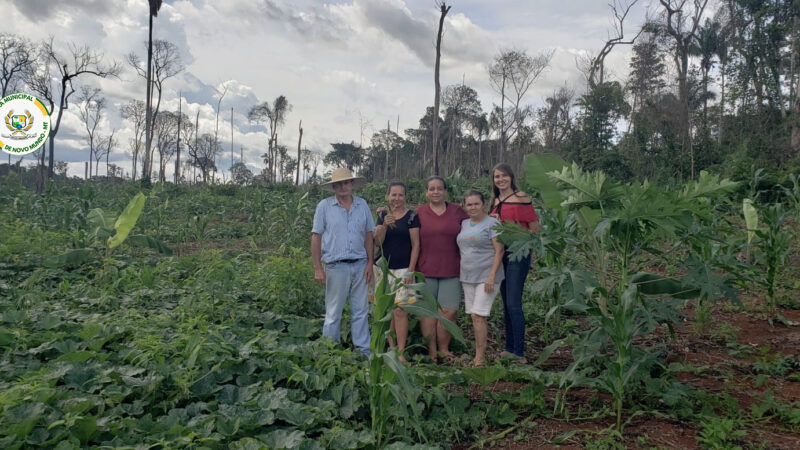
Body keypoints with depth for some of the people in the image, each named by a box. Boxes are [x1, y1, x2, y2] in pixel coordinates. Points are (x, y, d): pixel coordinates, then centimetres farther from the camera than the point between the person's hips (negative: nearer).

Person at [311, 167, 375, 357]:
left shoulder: (362, 205, 8)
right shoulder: (324, 206, -1)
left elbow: (369, 235, 11)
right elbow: (316, 237, -1)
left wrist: (370, 263, 5)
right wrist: (317, 268, -5)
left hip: (360, 265, 3)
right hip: (336, 266, -3)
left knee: (361, 311, 8)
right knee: (333, 313, 4)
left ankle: (364, 351, 17)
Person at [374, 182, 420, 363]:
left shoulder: (411, 216, -1)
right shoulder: (382, 215, 10)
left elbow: (415, 245, -3)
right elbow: (377, 242, 3)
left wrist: (410, 270, -8)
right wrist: (384, 225, -14)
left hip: (403, 269, -4)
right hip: (384, 268, 4)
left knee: (400, 311, -7)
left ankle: (400, 352, -1)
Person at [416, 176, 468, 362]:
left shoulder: (457, 211, 8)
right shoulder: (419, 212, 6)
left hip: (451, 271, 1)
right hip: (425, 270, -1)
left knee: (449, 311, -2)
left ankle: (443, 348, 16)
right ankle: (431, 350, 13)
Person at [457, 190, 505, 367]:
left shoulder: (492, 223, -5)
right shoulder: (464, 224, 14)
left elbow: (499, 251, -10)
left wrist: (492, 276, -17)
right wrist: (462, 274, 10)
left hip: (486, 277, -6)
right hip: (468, 277, 7)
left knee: (478, 316, -12)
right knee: (475, 317, 8)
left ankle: (480, 358, -5)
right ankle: (478, 356, 16)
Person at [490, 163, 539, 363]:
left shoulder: (521, 197, -7)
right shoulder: (495, 201, 13)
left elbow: (535, 228, -7)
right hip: (500, 254, 7)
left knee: (513, 304, -10)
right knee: (506, 304, 13)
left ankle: (519, 354, -3)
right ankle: (509, 349, 23)